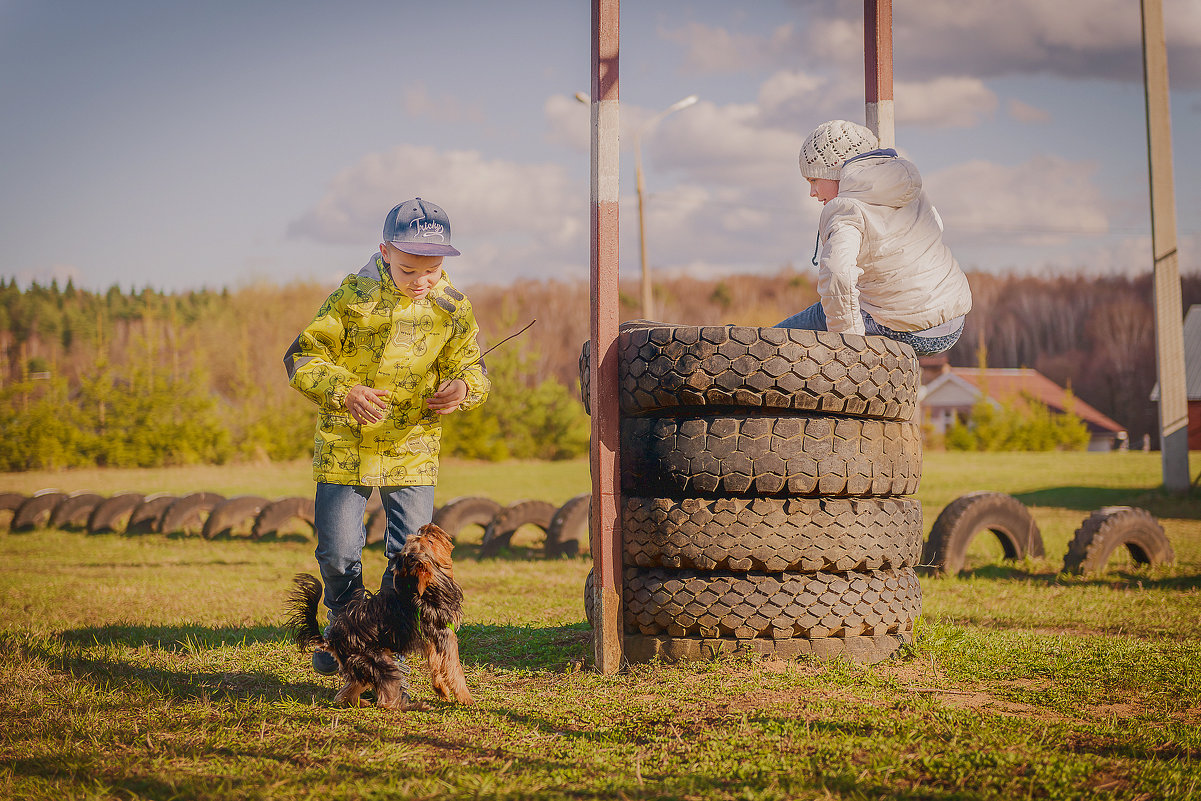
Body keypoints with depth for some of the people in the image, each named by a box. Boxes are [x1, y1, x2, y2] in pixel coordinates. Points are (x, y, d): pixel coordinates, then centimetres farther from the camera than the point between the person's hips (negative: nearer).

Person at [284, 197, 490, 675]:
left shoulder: (451, 308, -6)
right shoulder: (353, 297, -13)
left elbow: (471, 366, 6)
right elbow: (302, 357, -10)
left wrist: (464, 388, -19)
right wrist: (343, 391, -28)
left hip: (412, 447, 2)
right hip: (345, 444, -1)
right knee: (338, 552, 2)